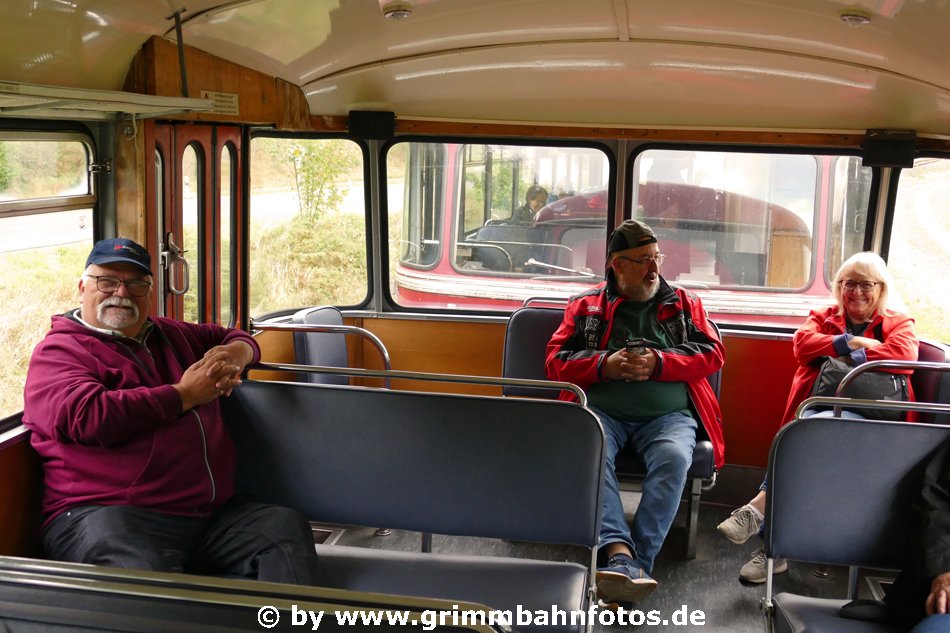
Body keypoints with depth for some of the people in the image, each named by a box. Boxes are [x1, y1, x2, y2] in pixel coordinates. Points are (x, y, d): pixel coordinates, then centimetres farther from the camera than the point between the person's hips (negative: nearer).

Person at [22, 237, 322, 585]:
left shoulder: (171, 334, 27)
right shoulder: (58, 351, 6)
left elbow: (231, 336, 44)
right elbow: (86, 417, -14)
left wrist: (236, 353, 15)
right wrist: (184, 395, -4)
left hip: (211, 511, 6)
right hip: (107, 513, -6)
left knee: (286, 526, -20)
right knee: (147, 577, -40)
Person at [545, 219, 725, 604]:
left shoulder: (684, 303, 19)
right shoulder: (586, 306, 17)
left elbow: (713, 353, 7)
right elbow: (556, 361, 10)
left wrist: (658, 363, -8)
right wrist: (604, 365, -9)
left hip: (668, 416, 0)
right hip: (601, 412, 0)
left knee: (673, 458, -34)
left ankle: (635, 564, -36)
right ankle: (620, 553, -46)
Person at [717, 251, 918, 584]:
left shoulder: (899, 323, 19)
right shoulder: (823, 317, 26)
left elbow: (903, 355, -5)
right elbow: (803, 344, 3)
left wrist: (842, 353, -4)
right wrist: (852, 342, -5)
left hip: (869, 419, -2)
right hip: (819, 410, 2)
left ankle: (759, 507, -40)